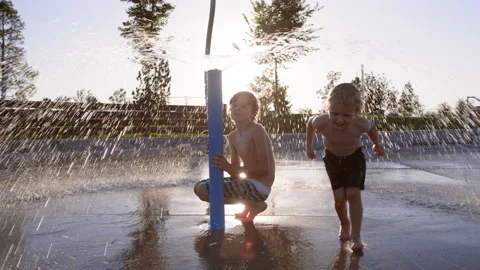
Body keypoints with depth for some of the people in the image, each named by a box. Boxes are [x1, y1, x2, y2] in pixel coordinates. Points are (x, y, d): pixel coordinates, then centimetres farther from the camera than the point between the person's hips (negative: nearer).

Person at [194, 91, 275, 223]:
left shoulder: (257, 130, -14)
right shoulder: (232, 136, 10)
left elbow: (264, 169, -20)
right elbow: (236, 171, 11)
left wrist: (230, 168, -24)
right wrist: (225, 166, -13)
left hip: (259, 187, -9)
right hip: (248, 182, 9)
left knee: (203, 190, -17)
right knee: (199, 186, 11)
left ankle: (254, 205, -3)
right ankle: (249, 204, 9)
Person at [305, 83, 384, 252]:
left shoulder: (361, 124, -33)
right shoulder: (322, 123, -34)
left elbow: (372, 127, -5)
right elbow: (310, 121, -8)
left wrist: (377, 144, -12)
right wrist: (309, 146, -2)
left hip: (355, 158, -1)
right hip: (333, 159, 1)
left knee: (353, 195, -9)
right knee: (339, 198, -3)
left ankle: (356, 237, 3)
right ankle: (344, 224, 28)